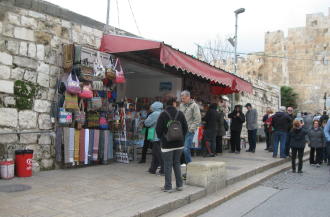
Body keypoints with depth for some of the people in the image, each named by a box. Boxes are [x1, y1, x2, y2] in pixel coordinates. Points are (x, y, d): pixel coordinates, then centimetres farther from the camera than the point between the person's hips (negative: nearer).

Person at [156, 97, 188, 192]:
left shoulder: (163, 114, -10)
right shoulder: (180, 114, 1)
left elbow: (158, 129, -10)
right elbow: (185, 127, 3)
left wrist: (161, 138, 7)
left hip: (167, 144, -4)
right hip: (179, 143, 4)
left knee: (168, 165, 3)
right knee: (177, 163, 16)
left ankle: (168, 186, 7)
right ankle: (179, 185, 19)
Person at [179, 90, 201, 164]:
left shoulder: (194, 106, -4)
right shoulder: (181, 105, 14)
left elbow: (198, 119, -8)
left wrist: (191, 128, -13)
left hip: (189, 131, -6)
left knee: (186, 149, -11)